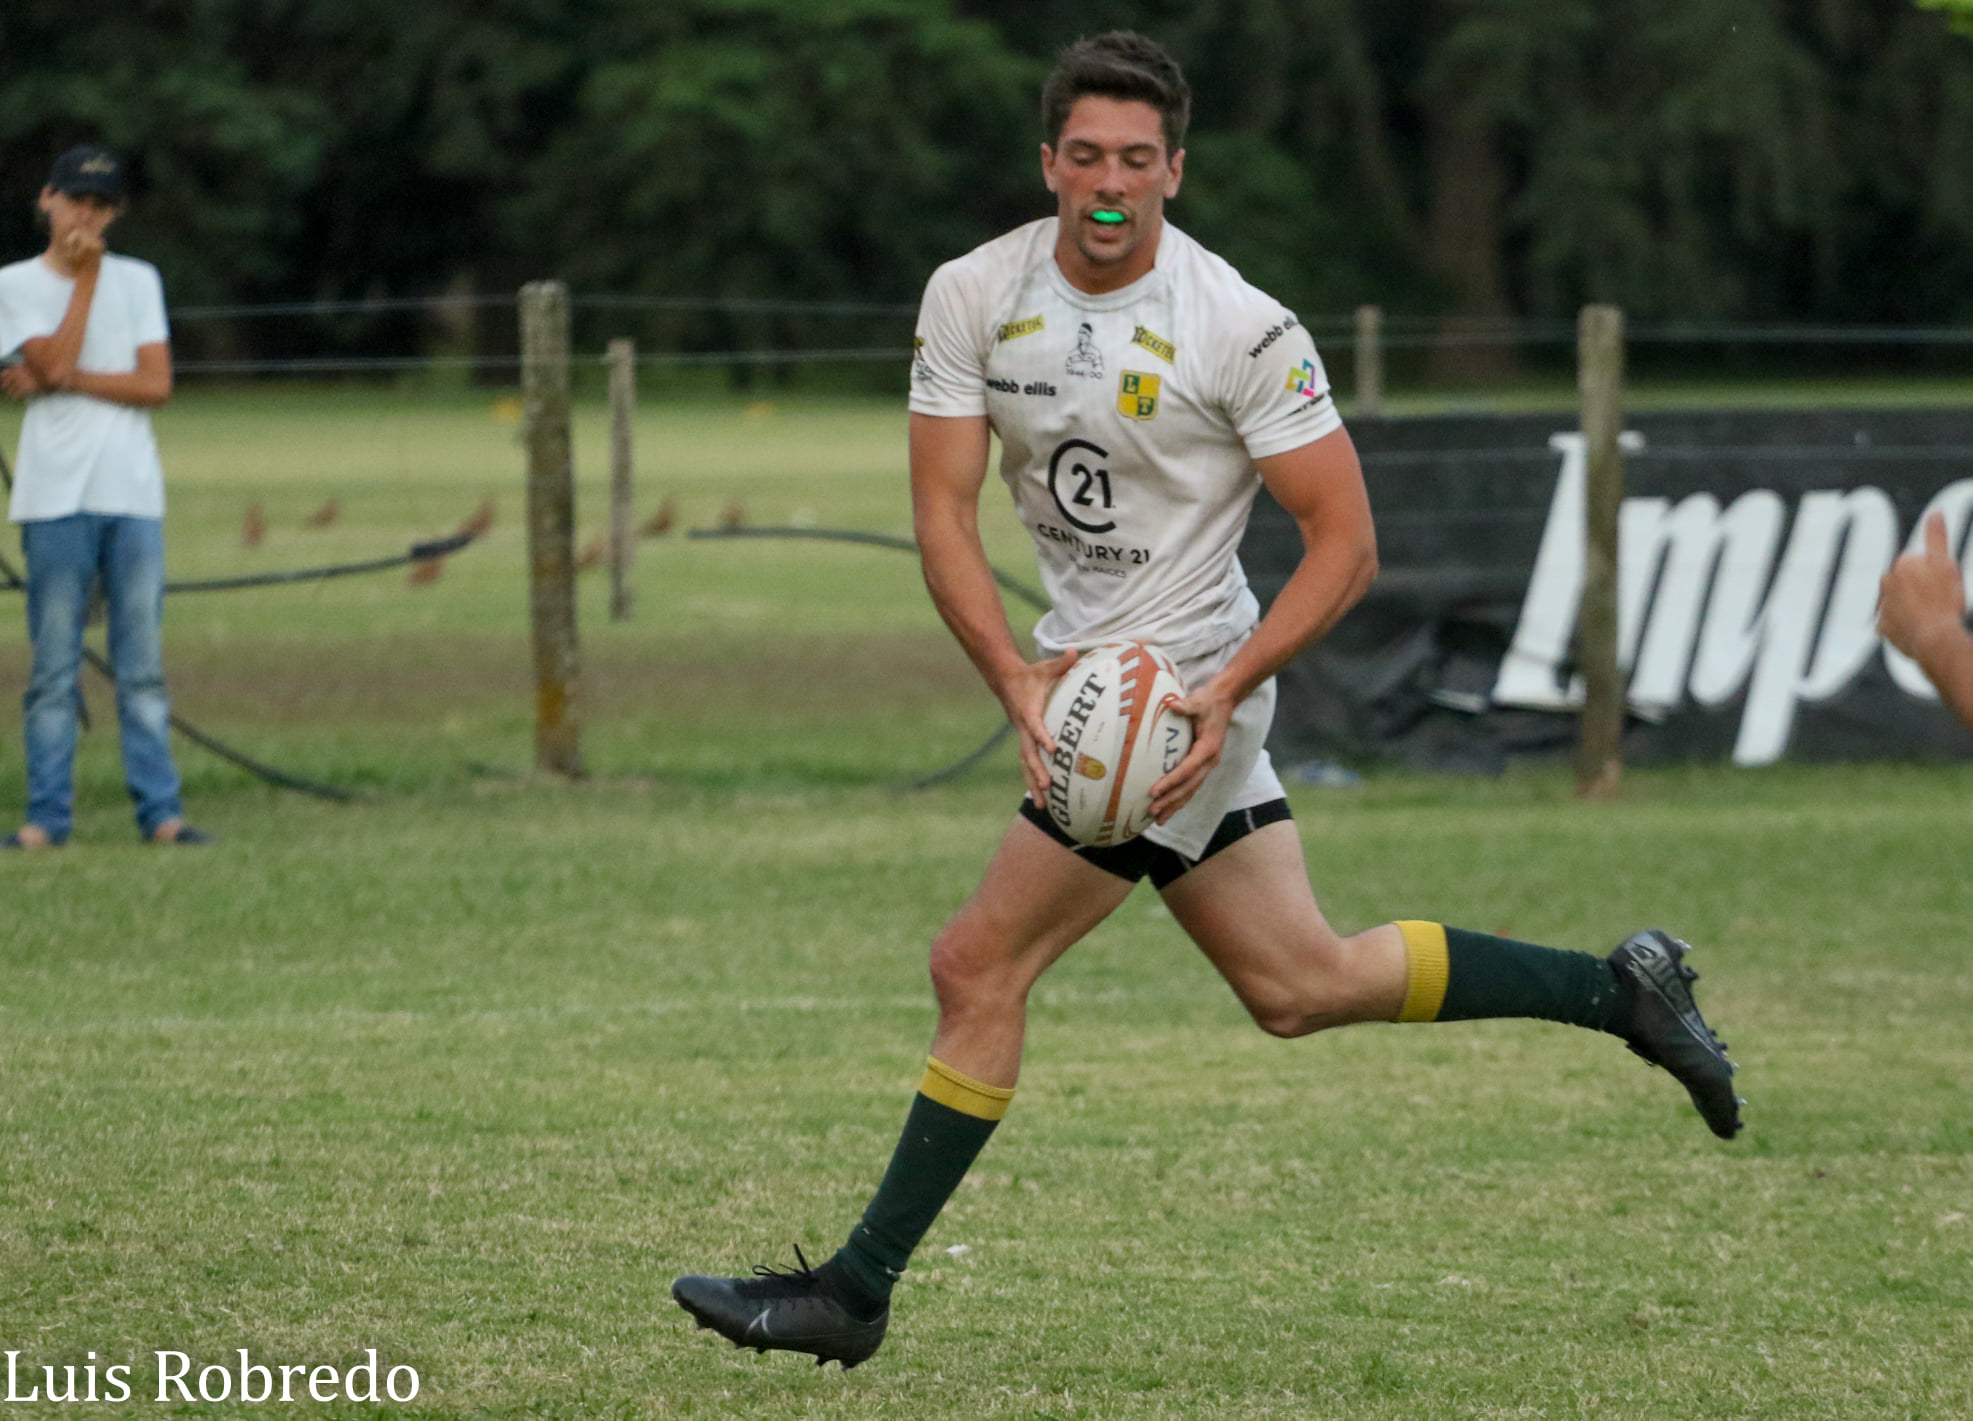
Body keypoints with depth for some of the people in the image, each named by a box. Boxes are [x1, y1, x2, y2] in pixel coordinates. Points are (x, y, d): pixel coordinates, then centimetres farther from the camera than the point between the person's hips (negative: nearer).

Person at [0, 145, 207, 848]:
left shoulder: (138, 281, 11)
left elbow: (156, 384, 1)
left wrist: (61, 381, -7)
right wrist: (85, 277, -9)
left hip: (133, 497, 2)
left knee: (143, 667, 2)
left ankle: (159, 811, 2)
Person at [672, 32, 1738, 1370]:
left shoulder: (1242, 329, -16)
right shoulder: (973, 296, -2)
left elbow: (1345, 539, -12)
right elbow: (944, 512, -4)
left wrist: (1226, 688, -24)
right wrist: (1017, 678, -19)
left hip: (1184, 684, -7)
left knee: (980, 963, -8)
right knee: (1302, 985, 15)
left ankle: (857, 1289, 1)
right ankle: (1622, 986, 30)